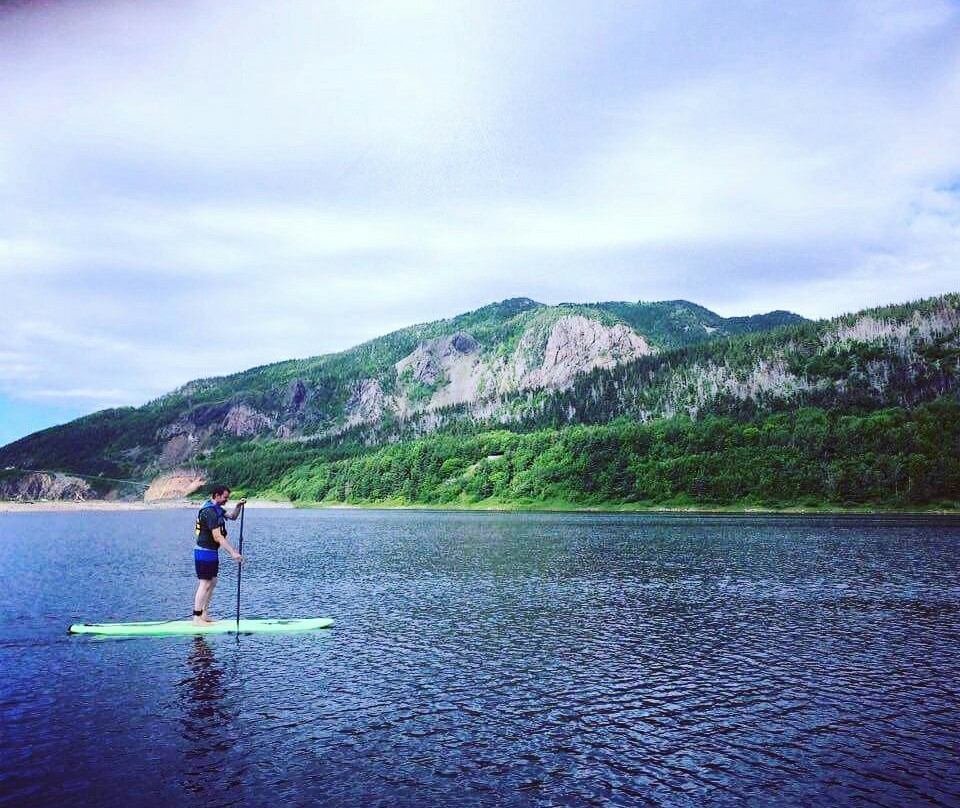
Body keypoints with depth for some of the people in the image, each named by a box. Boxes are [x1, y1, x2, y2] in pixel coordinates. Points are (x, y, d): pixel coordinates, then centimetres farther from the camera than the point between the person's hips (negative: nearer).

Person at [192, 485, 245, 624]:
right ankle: (197, 618, -3)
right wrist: (233, 553, -28)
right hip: (204, 552, -10)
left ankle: (204, 614, 20)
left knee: (212, 583, 13)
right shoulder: (210, 512, -22)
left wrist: (238, 506, -4)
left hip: (212, 552, 10)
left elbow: (232, 516, 18)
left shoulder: (216, 508, 10)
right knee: (205, 584, -7)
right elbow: (217, 537, -26)